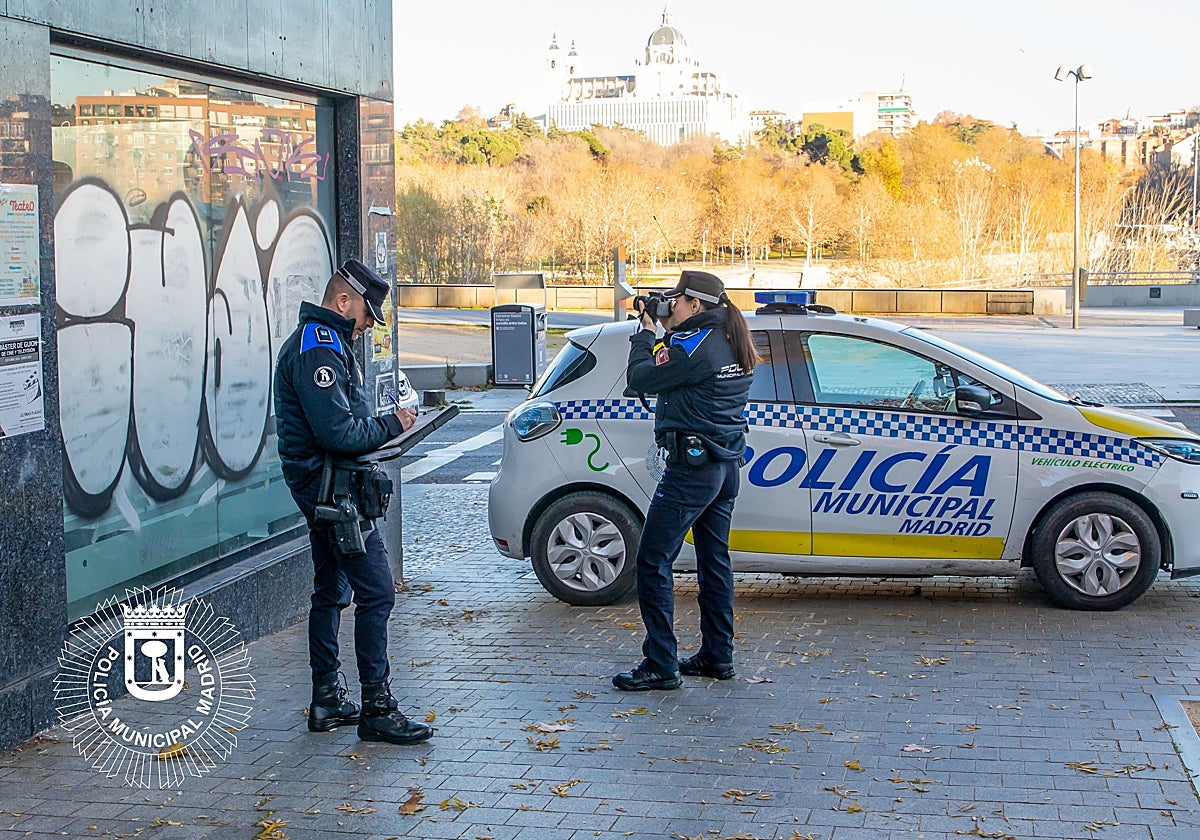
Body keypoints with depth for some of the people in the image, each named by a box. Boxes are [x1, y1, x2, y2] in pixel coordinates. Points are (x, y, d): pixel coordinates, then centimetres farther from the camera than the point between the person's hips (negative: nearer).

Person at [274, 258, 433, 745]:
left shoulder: (319, 342, 18)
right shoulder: (319, 349, -17)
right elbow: (338, 433, -24)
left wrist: (379, 431, 9)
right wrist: (390, 426, -11)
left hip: (322, 489, 12)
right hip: (332, 488, -12)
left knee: (330, 593, 15)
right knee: (376, 594, -11)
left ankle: (327, 702, 22)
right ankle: (377, 709, -9)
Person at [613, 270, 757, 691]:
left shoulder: (694, 345, -18)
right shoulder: (734, 345, 10)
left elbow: (640, 378, -13)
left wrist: (646, 333, 1)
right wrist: (666, 333, 9)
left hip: (692, 467, -10)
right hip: (726, 466, 10)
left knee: (653, 561, -4)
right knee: (714, 559, 16)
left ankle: (661, 665, -4)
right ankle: (717, 656, 23)